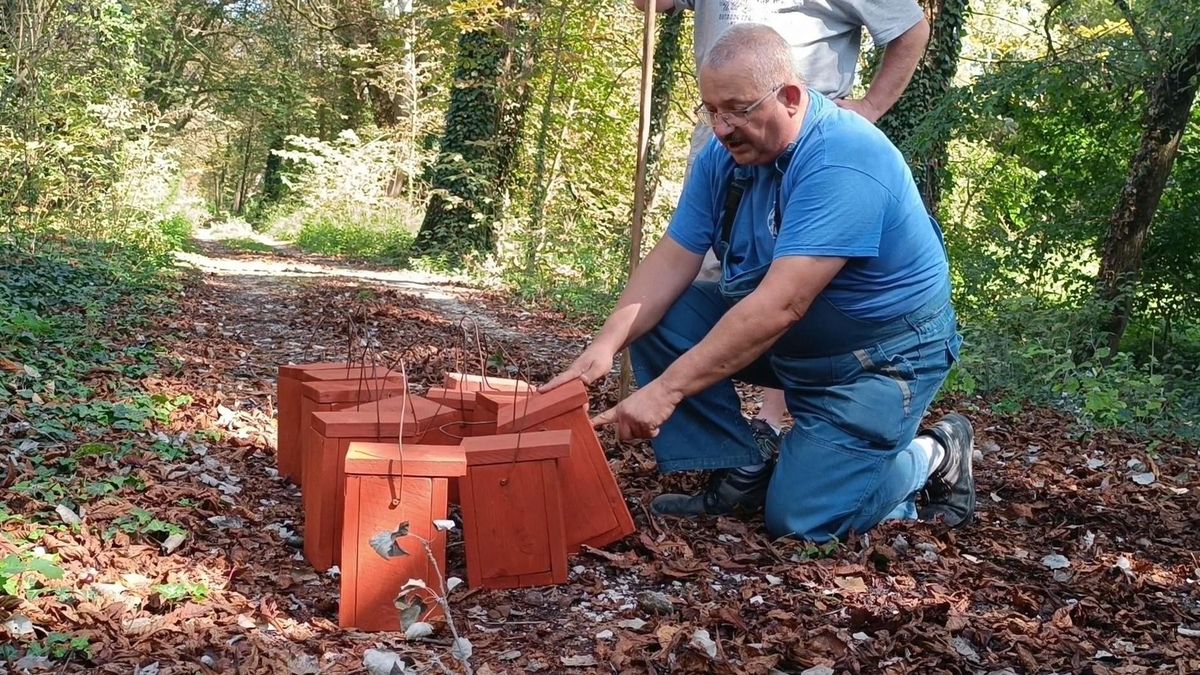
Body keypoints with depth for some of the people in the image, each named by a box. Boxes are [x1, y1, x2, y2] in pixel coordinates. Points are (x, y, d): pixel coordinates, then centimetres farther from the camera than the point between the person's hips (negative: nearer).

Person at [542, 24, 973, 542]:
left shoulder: (842, 162, -31)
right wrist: (606, 344, -25)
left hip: (883, 353, -7)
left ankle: (934, 458, 11)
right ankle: (741, 475, 1)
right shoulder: (724, 155, -5)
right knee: (658, 321, -8)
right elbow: (671, 263, -7)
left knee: (799, 518, -14)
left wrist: (667, 390, -41)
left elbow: (780, 306, -38)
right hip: (792, 342, 8)